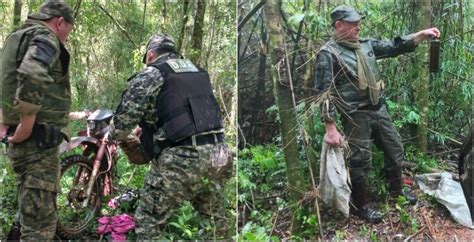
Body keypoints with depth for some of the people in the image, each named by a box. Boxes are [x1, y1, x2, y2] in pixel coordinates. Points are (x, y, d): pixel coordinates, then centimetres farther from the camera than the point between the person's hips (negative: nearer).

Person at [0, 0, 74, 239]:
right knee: (41, 218, -4)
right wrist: (26, 127, -23)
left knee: (29, 210, 21)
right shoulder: (45, 38, -11)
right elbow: (31, 77, -30)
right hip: (38, 140, -9)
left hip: (20, 141, 10)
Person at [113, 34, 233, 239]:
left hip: (181, 159, -7)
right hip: (217, 154, 7)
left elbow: (125, 114, -7)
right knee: (215, 218, 25)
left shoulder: (152, 74, 1)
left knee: (148, 222, 3)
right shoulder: (199, 72, 22)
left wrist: (120, 138, 15)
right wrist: (148, 128, 34)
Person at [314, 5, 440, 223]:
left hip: (379, 108, 8)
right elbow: (325, 94, -17)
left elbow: (394, 47, 13)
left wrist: (422, 34, -1)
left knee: (395, 149, 18)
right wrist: (330, 128, -21)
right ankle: (362, 205, 22)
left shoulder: (366, 44, 7)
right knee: (360, 160, 3)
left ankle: (396, 189, 41)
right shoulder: (328, 54, -15)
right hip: (356, 115, -7)